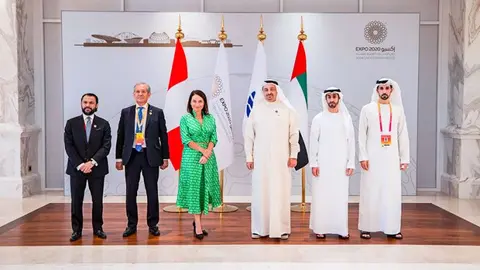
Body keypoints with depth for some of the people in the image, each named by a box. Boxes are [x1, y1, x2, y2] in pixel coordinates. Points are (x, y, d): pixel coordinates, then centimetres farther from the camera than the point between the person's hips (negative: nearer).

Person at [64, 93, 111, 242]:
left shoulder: (104, 124, 3)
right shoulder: (71, 123, 5)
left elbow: (106, 146, -4)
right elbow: (69, 146, -1)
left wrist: (92, 162, -15)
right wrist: (80, 164, -12)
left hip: (97, 168, 0)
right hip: (76, 168, 0)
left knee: (97, 200, 5)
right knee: (76, 200, 4)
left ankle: (98, 228, 17)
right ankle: (76, 230, 14)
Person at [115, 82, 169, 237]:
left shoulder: (157, 112, 2)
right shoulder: (126, 112, 6)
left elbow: (163, 136, 3)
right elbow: (120, 136, 7)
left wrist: (165, 157, 2)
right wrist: (119, 158, 5)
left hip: (150, 156, -1)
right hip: (131, 156, 1)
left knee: (152, 192, 5)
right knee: (130, 192, 6)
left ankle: (153, 225, 17)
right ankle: (131, 225, 18)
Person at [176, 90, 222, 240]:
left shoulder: (210, 118, 8)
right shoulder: (185, 119, 0)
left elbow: (213, 138, 2)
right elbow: (186, 140, -7)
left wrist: (207, 153, -13)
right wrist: (202, 150, -13)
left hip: (208, 158, 4)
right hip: (192, 158, -3)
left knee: (205, 188, 5)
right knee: (194, 189, -3)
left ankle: (197, 220, 17)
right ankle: (198, 227, -2)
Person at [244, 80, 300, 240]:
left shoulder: (287, 110, 2)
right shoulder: (256, 110, 4)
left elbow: (294, 134, 1)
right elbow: (249, 135, 5)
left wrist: (293, 156, -4)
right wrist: (249, 157, 2)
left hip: (281, 159, -1)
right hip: (260, 159, 1)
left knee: (281, 193, 1)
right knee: (260, 193, 3)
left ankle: (282, 228, 8)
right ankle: (260, 228, 11)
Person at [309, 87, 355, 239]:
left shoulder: (346, 118, 5)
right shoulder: (318, 119, 1)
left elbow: (351, 142, 5)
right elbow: (313, 142, 0)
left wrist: (351, 163, 0)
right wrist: (313, 163, -6)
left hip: (341, 164, 1)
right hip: (323, 164, -1)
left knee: (341, 196, 3)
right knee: (321, 196, 1)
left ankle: (341, 229, 11)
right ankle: (320, 228, 9)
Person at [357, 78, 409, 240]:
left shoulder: (398, 110, 8)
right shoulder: (367, 109, 2)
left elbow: (403, 135, 9)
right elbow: (362, 135, -1)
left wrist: (405, 158, 5)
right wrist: (363, 156, -9)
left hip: (391, 157, 2)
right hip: (372, 157, -2)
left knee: (392, 192, 3)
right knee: (370, 192, 1)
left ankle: (391, 228, 12)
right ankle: (366, 227, 8)